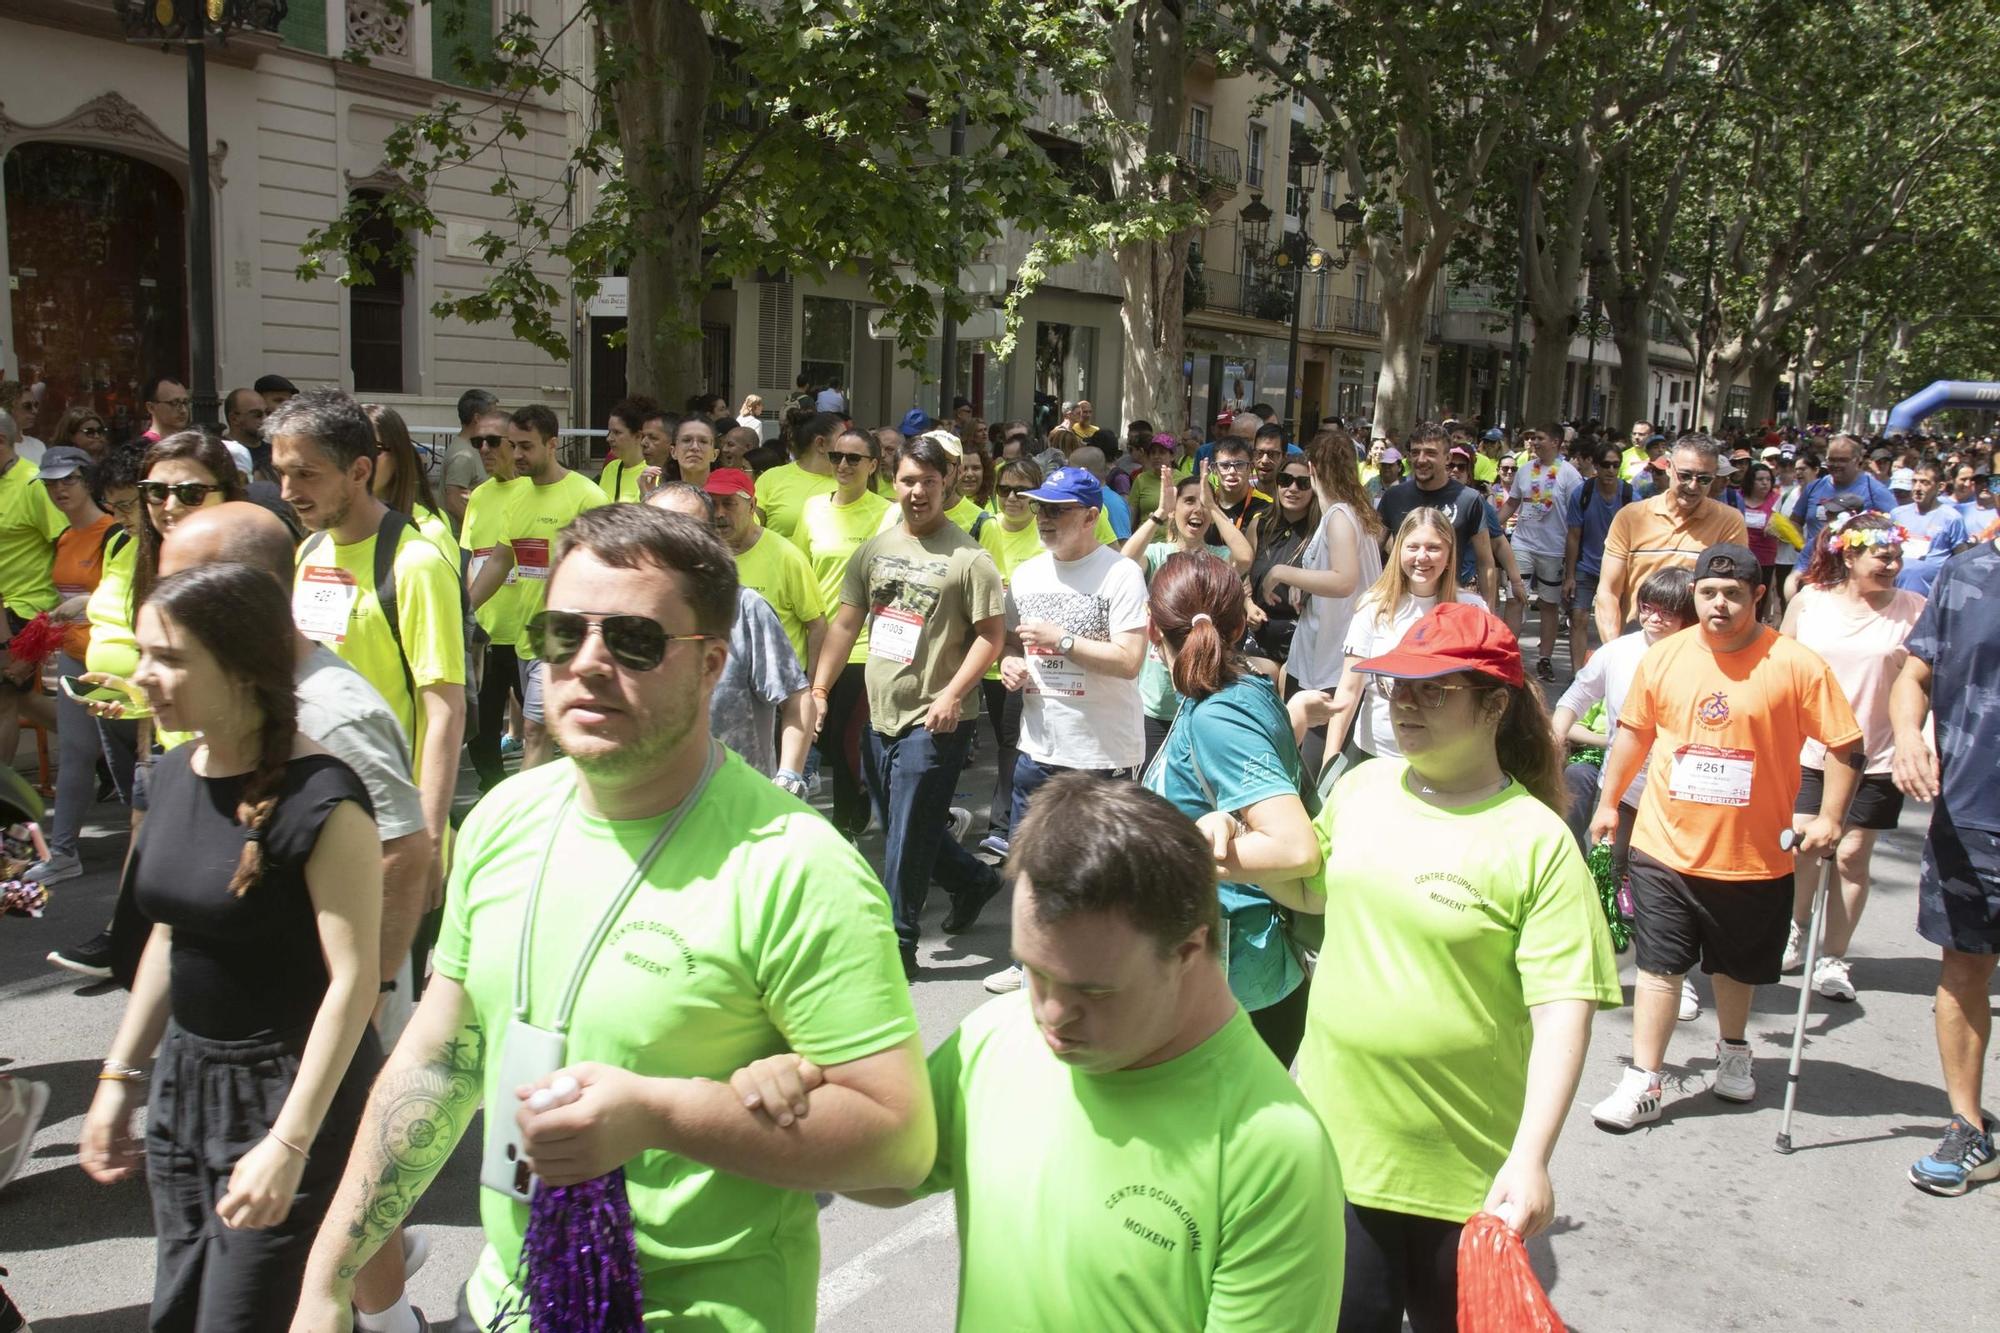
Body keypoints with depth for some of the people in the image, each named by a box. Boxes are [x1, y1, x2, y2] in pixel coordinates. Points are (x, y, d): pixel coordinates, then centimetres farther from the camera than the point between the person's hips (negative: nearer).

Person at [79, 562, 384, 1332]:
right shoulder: (174, 775, 3)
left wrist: (290, 1143, -22)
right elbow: (170, 936, 14)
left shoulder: (319, 799, -21)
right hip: (185, 1080, 8)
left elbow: (353, 978, -21)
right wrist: (118, 1078, 15)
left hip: (293, 1088, -8)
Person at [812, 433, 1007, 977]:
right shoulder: (874, 550, 8)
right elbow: (845, 624, 10)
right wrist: (817, 689, 3)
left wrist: (952, 695, -19)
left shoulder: (968, 557, -10)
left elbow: (991, 634, -11)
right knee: (901, 827, 19)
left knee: (908, 836, -1)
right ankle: (973, 879, 42)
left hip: (934, 721, -7)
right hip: (880, 713, 7)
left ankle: (899, 944, 12)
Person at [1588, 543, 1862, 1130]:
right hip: (1666, 846, 1)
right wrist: (1608, 802, 15)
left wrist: (1830, 816, -13)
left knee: (1739, 966, 19)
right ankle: (1642, 1084, 8)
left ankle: (1733, 1052, 45)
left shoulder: (1796, 664, -10)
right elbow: (1634, 731, 11)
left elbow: (1844, 743, -6)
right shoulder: (1663, 657, -1)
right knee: (1659, 966, 1)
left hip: (1755, 856, -1)